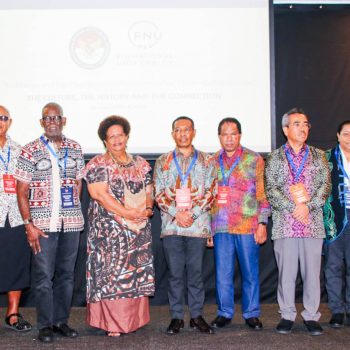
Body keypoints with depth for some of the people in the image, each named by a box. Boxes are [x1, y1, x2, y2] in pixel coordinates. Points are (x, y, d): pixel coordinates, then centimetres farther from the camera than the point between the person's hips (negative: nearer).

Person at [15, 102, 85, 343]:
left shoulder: (75, 149, 8)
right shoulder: (30, 152, -1)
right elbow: (22, 192, -2)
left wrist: (71, 209, 5)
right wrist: (28, 224, -9)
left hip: (71, 222, 3)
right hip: (43, 223, -3)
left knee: (66, 275, 10)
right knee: (43, 276, 0)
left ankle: (61, 321, 21)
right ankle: (45, 325, 12)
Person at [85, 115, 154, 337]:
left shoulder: (140, 164, 14)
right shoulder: (98, 165, -2)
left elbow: (149, 190, 15)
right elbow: (99, 193, -13)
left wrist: (148, 208, -8)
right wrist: (128, 213, -18)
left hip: (139, 230, 5)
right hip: (109, 230, -4)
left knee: (137, 273, 6)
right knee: (110, 274, -5)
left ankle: (133, 318, 17)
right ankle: (111, 323, 2)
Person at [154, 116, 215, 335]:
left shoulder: (206, 161, 8)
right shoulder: (163, 161, 10)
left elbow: (210, 193, 2)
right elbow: (159, 194, 4)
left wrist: (192, 214, -10)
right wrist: (176, 214, -10)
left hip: (198, 224, 0)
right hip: (171, 225, 1)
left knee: (196, 272, 5)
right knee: (175, 273, 4)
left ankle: (197, 315, 15)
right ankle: (177, 317, 13)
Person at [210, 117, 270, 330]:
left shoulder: (255, 160, 2)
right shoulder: (212, 163, 11)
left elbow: (263, 195, 1)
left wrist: (262, 223, -6)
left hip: (248, 225, -2)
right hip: (221, 227, 2)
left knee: (251, 272, 5)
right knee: (223, 273, 7)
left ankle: (251, 314, 18)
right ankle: (225, 313, 20)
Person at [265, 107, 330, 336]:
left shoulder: (319, 156, 12)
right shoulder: (275, 158, 8)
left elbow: (326, 186, 3)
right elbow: (270, 190, -1)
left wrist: (308, 206, -10)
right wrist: (293, 207, -12)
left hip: (313, 224, 1)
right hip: (284, 225, -1)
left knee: (312, 272, 3)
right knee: (286, 272, 3)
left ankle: (311, 316, 14)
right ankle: (287, 316, 14)